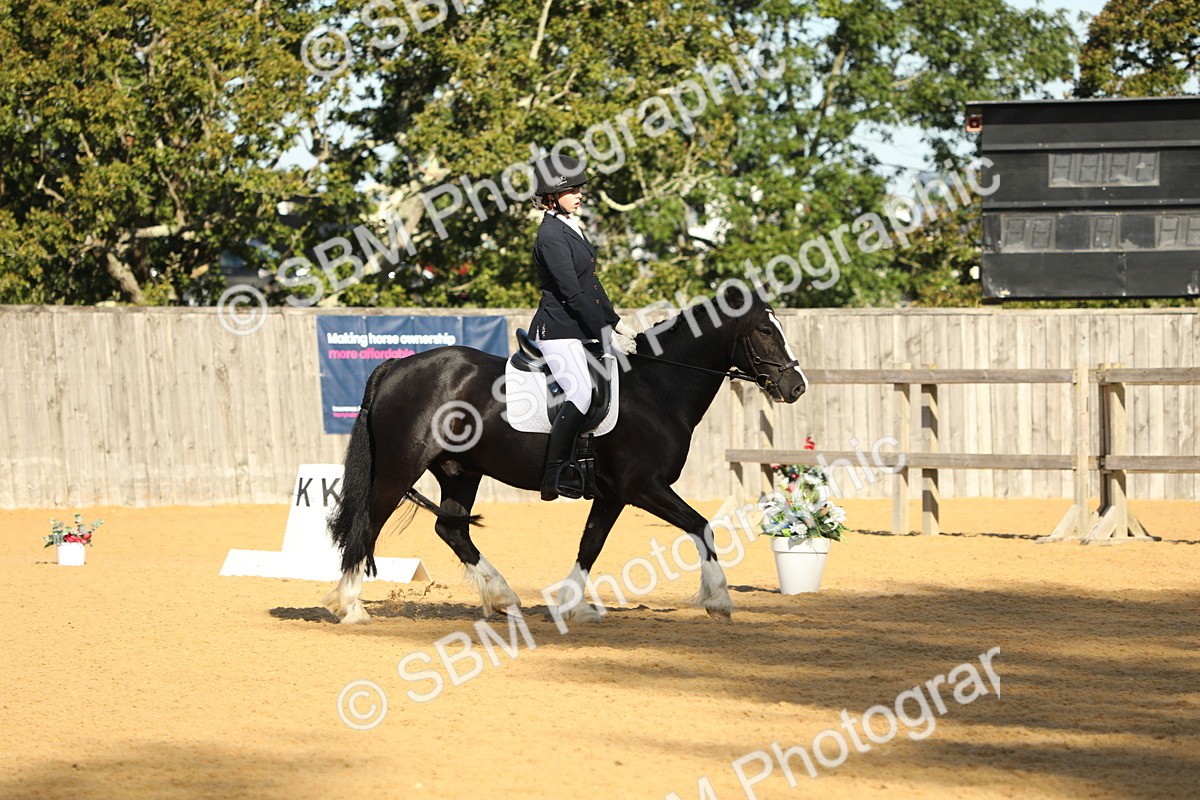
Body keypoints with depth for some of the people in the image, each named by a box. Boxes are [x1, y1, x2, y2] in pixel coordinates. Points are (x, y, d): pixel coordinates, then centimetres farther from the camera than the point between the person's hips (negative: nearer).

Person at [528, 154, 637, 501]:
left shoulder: (571, 228, 16)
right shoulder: (551, 234, -14)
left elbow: (591, 282, 22)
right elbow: (572, 292, -19)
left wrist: (615, 322, 16)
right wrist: (607, 336, -19)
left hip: (581, 328, 10)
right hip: (558, 331, -10)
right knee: (581, 392, -25)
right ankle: (554, 475, -22)